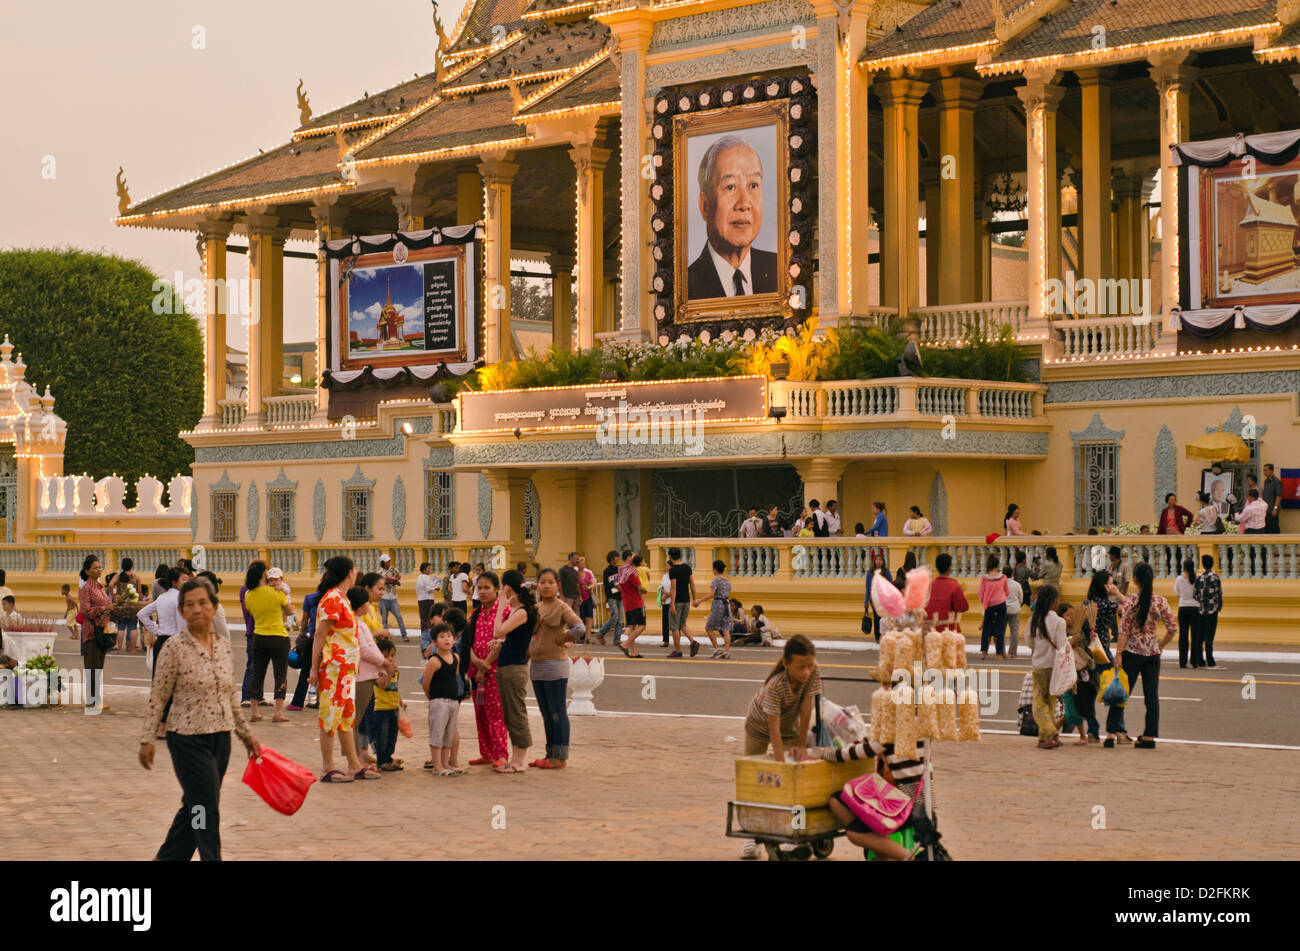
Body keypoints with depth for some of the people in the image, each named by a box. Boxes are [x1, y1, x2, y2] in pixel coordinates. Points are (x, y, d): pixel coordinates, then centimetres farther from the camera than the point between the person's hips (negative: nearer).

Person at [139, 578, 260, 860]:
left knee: (194, 807, 14)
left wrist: (245, 734, 18)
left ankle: (168, 857, 28)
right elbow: (157, 698, -7)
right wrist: (147, 740, -11)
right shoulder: (175, 648, -10)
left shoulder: (224, 645, 7)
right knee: (206, 808, -6)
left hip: (220, 738, 6)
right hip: (188, 739, -6)